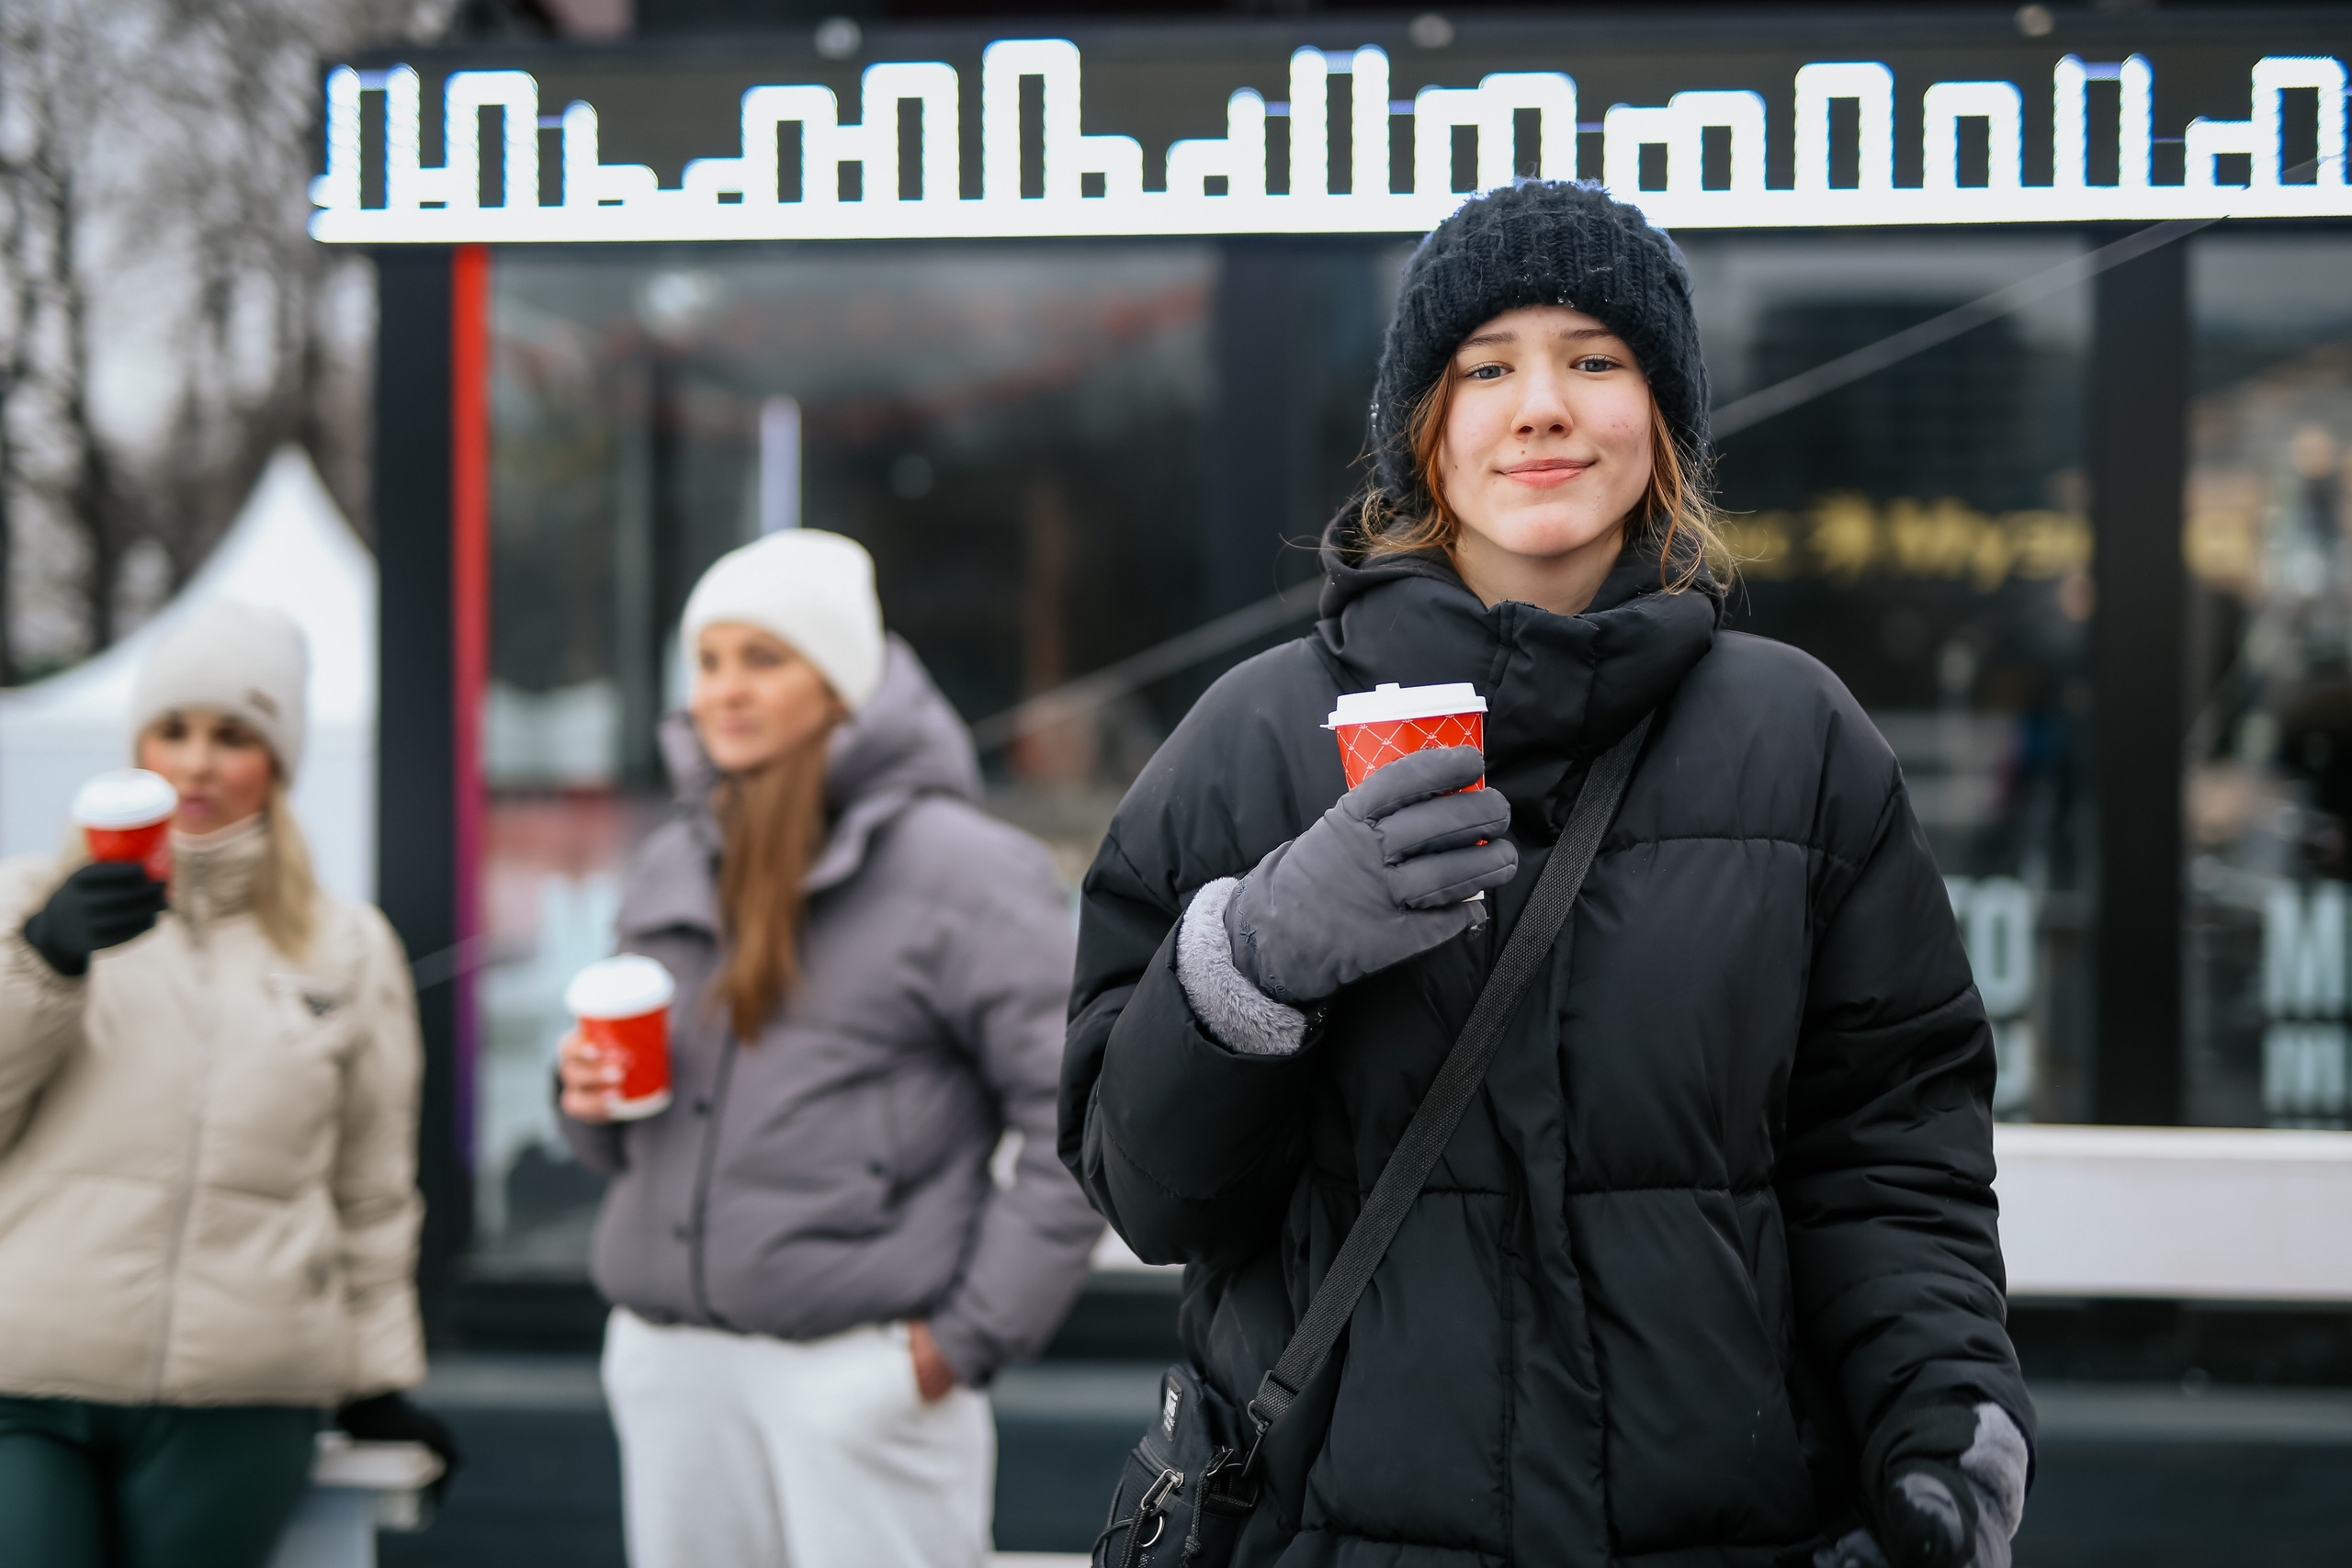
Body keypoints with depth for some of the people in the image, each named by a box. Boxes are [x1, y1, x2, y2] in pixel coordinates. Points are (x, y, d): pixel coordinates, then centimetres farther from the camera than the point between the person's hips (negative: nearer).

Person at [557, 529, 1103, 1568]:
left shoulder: (958, 867, -6)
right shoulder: (670, 868, 15)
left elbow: (1076, 1121, -10)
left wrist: (971, 1336, -12)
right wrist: (591, 1103, 1)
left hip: (861, 1370, -6)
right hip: (667, 1360, 6)